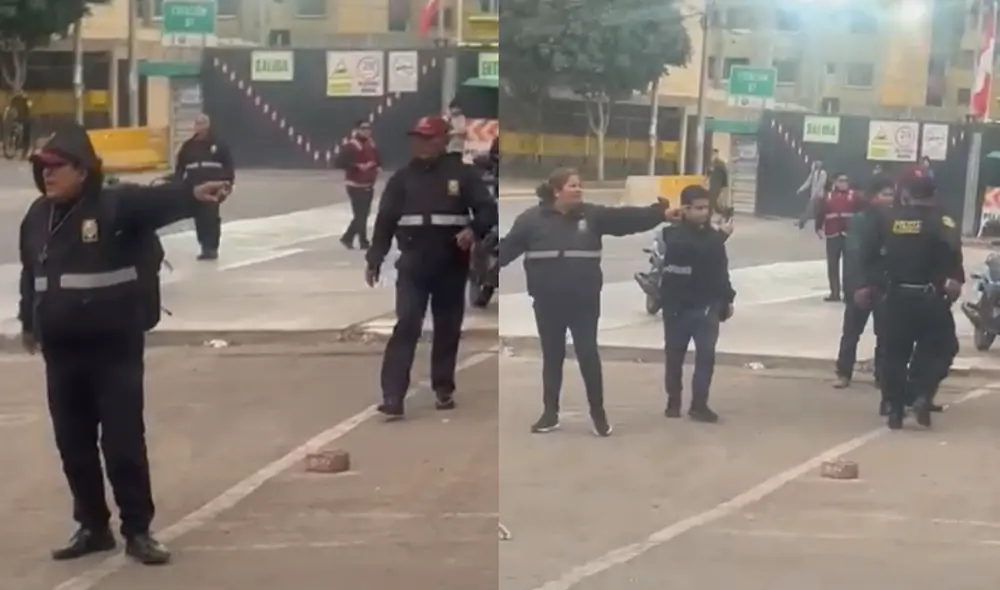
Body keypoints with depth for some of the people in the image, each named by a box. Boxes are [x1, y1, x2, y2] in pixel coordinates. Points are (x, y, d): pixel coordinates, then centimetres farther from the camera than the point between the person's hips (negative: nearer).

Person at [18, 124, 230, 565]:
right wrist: (28, 321, 28)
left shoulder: (116, 206, -12)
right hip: (61, 350, 6)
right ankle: (92, 526, 26)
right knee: (73, 444, 12)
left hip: (114, 347, -6)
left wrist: (192, 194, -51)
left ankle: (138, 530, 11)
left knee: (123, 442, -1)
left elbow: (156, 200, -32)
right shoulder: (38, 215, 8)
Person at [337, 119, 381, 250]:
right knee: (360, 215, -9)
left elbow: (377, 160, 26)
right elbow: (342, 162, -23)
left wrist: (377, 167, 5)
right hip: (356, 185, -8)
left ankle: (348, 238, 23)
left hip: (369, 185, 9)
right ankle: (363, 242, -1)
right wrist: (358, 167, -25)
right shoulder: (351, 146, -15)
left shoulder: (371, 144, 11)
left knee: (364, 214, 12)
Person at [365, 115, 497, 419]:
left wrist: (473, 230, -23)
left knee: (448, 329, 11)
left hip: (451, 265, 0)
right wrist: (374, 260, 1)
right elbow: (385, 221, 6)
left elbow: (488, 210, -2)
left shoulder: (462, 175, 0)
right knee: (406, 326, -9)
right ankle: (392, 397, -13)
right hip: (413, 264, 0)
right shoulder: (402, 178, 5)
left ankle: (444, 388, 26)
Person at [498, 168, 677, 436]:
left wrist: (661, 212, -14)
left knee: (588, 356, 4)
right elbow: (508, 246, -6)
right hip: (548, 303, 0)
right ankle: (550, 413, 23)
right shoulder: (533, 219, -5)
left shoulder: (592, 215, 0)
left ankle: (598, 414, 16)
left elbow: (626, 218, -5)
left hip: (584, 302, 0)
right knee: (552, 357, 11)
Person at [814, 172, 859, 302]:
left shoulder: (854, 197, 0)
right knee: (832, 266, 8)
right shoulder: (827, 197, 7)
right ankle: (835, 293, 17)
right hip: (832, 235, 3)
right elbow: (820, 213, 6)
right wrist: (819, 228, -3)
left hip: (850, 235, -3)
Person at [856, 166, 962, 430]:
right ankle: (922, 395, -7)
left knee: (895, 353, 12)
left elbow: (868, 252, 6)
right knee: (937, 348, 12)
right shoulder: (940, 220, -4)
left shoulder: (888, 219, 4)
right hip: (930, 298, -3)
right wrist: (951, 279, -13)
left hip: (897, 296, 3)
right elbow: (952, 249, -22)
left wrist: (870, 283, 15)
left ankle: (896, 409, 11)